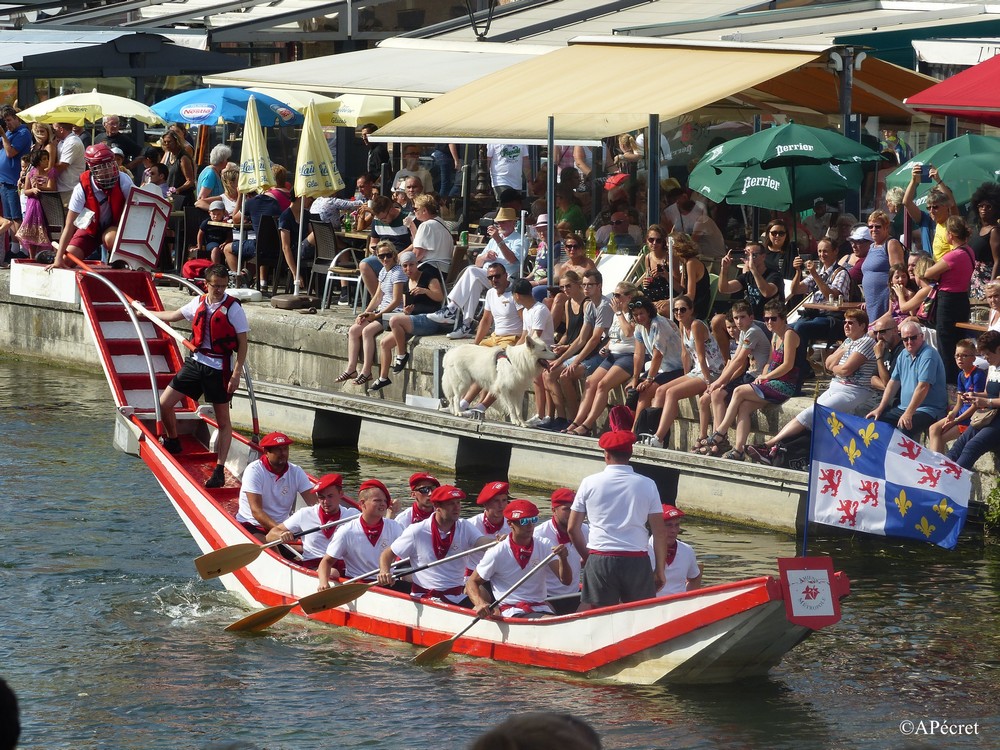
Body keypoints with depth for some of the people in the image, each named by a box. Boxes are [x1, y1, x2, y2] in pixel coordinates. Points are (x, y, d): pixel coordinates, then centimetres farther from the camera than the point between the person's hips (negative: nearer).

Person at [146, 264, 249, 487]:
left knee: (223, 421, -1)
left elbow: (242, 343, -9)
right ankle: (173, 442, 31)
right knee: (164, 403, 5)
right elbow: (174, 316, 25)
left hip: (219, 368, -6)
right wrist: (145, 313, 38)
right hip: (196, 362, 6)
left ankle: (220, 470, 0)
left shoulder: (233, 308, -11)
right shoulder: (198, 303, 5)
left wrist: (236, 373, -16)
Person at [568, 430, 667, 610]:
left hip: (599, 560, 0)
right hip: (637, 561, 0)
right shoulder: (647, 485, 2)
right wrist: (660, 570, 9)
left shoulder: (589, 483, 2)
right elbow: (660, 533, 1)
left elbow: (572, 528, 5)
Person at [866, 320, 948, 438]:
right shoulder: (904, 355, 14)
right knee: (872, 420, -4)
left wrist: (908, 413, -28)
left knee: (903, 428, -35)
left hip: (928, 410, -8)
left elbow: (923, 387, -23)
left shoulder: (928, 355, -14)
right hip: (904, 408, 8)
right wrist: (880, 409, 8)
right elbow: (893, 383, 16)